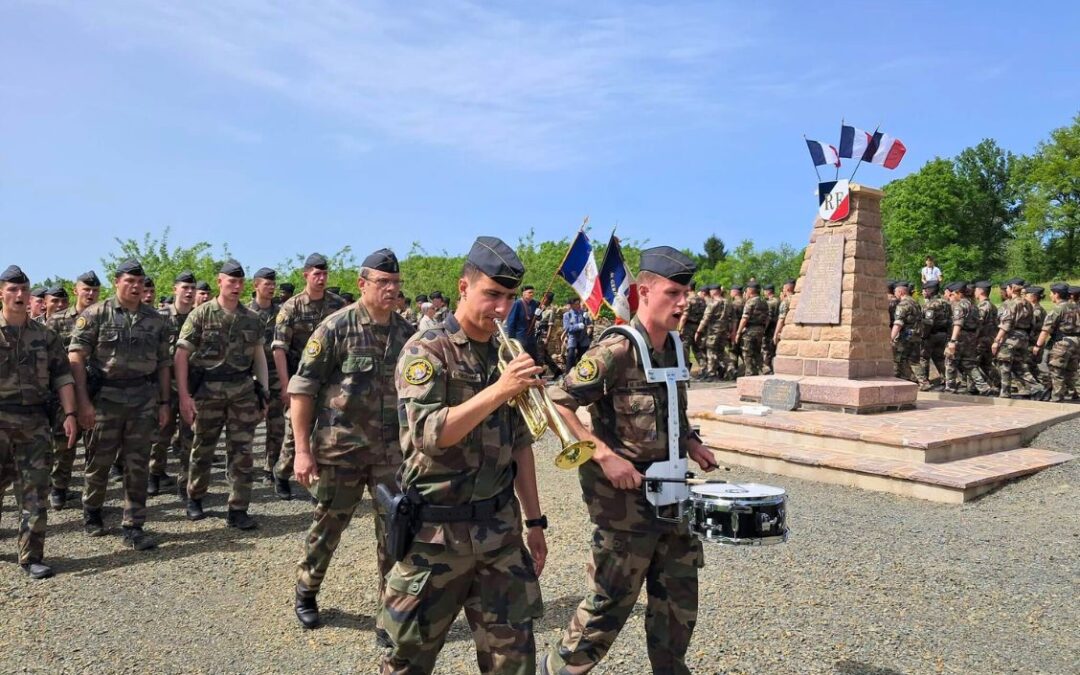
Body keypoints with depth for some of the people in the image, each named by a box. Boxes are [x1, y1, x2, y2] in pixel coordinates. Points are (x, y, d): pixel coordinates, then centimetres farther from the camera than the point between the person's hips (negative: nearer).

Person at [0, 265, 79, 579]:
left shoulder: (45, 336, 7)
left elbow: (62, 377, 6)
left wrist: (69, 414, -4)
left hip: (35, 422, 2)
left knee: (35, 491, 1)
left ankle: (30, 557, 8)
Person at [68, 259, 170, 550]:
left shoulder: (155, 319, 7)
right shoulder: (95, 314, -3)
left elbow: (162, 364, 11)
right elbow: (75, 357, -7)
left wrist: (164, 402, 6)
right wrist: (83, 402, -14)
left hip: (144, 399, 2)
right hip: (105, 397, -2)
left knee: (138, 466, 4)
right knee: (99, 461, 10)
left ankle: (134, 527, 11)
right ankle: (91, 512, 35)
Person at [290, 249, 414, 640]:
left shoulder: (407, 333, 4)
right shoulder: (336, 327, -9)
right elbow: (302, 388, -8)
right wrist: (303, 449, -12)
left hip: (393, 451, 3)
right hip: (340, 449, -3)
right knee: (328, 525, 12)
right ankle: (305, 593, 38)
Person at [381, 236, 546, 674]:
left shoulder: (508, 355, 8)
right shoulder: (426, 350, -10)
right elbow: (427, 433, -23)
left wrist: (534, 520, 12)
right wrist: (498, 390, -29)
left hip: (501, 529, 5)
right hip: (437, 532, -5)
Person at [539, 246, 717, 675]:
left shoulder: (674, 347, 6)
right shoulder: (616, 350, -19)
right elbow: (557, 403, -19)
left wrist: (691, 443, 6)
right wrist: (605, 455, -25)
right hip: (625, 498, -7)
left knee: (679, 598, 16)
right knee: (610, 603, 6)